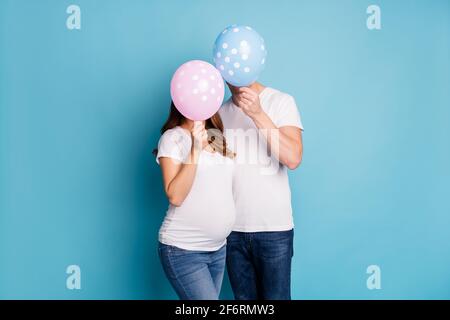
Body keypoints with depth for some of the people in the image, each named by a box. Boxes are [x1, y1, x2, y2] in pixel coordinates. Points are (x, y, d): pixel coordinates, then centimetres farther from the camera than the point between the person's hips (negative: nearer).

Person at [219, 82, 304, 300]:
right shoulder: (221, 112, 7)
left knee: (275, 296, 5)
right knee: (243, 297, 12)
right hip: (232, 228, 4)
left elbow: (293, 158, -17)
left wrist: (257, 114, -24)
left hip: (273, 227, -3)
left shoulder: (281, 101, -4)